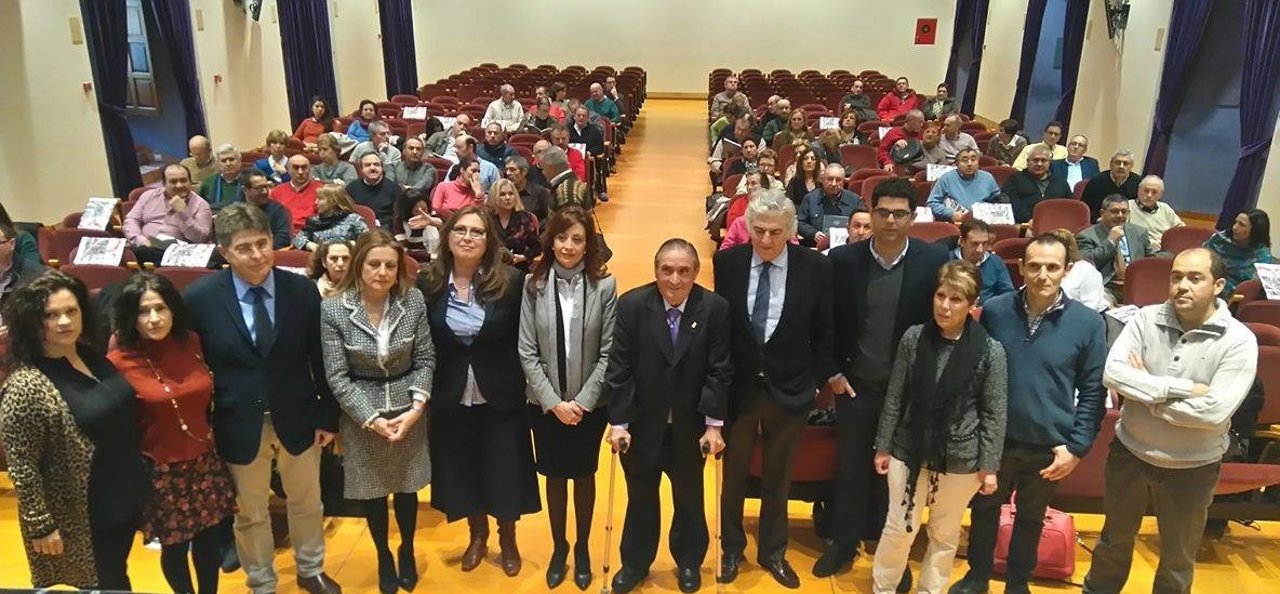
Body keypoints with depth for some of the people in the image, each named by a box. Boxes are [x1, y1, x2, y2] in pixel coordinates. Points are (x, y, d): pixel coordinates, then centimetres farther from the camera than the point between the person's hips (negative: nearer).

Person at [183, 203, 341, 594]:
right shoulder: (201, 297, -12)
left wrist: (328, 415, -1)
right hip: (239, 424, -1)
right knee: (249, 513, 18)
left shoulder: (302, 290, -9)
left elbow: (321, 359, -2)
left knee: (307, 503, 21)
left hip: (297, 418, 1)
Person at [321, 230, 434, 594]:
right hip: (361, 417, -1)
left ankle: (407, 551, 41)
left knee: (407, 487, 16)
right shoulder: (333, 310, -15)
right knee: (372, 492, 15)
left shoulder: (413, 300, -10)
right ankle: (383, 557, 39)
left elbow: (425, 359, -4)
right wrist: (372, 419, -16)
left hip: (408, 411, 1)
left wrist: (417, 407, -14)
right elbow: (337, 376, -12)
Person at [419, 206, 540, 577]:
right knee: (462, 470, 16)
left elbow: (524, 341, -6)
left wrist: (523, 383, -9)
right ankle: (477, 535, 42)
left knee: (504, 470, 11)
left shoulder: (511, 281, -10)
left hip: (501, 397, -1)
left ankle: (507, 539, 37)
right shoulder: (428, 283, -7)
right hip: (450, 399, 2)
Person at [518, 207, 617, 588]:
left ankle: (582, 548, 35)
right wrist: (553, 401, -11)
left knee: (584, 476, 15)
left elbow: (608, 352, -8)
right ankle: (559, 547, 35)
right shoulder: (534, 284, -6)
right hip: (545, 403, 1)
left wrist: (582, 401, -12)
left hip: (589, 404, -1)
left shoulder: (604, 285, -10)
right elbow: (527, 352, -6)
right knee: (555, 477, 15)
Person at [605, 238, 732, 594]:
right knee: (640, 497, 18)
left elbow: (720, 371, -10)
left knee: (689, 497, 19)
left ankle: (689, 562, 41)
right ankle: (635, 563, 38)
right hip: (642, 423, 0)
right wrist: (618, 422, -10)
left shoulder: (715, 308, -13)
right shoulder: (631, 304, -13)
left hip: (690, 426, 0)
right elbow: (619, 368, -10)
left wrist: (714, 424, -12)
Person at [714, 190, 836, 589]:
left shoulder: (816, 267, -11)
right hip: (738, 386, 0)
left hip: (789, 389, 0)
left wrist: (821, 378, 1)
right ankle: (732, 549, 39)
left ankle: (773, 551, 38)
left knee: (778, 475, 17)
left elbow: (823, 331, -1)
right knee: (734, 472, 17)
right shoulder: (727, 262, -10)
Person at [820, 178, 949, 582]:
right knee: (851, 468, 12)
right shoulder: (844, 259, -9)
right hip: (856, 384, 0)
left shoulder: (934, 261, -11)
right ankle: (844, 544, 30)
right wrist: (832, 373, -3)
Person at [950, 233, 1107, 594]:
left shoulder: (1087, 323, -10)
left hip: (1049, 446, 0)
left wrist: (1077, 446, -7)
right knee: (984, 509, 18)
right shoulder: (994, 311, -9)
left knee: (1031, 518, 20)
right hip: (995, 439, 0)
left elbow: (1093, 391, -3)